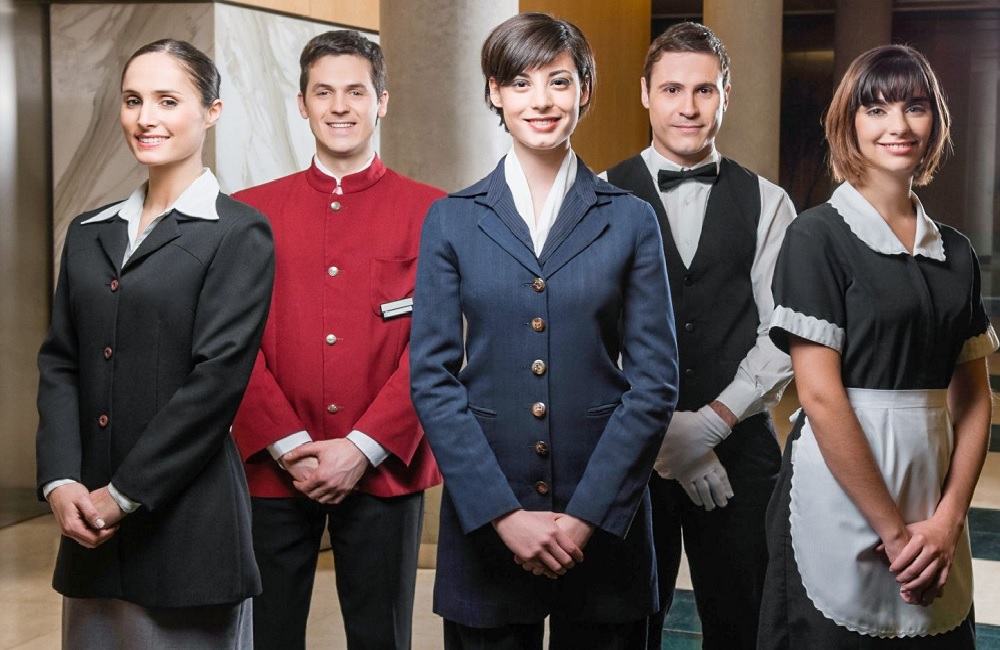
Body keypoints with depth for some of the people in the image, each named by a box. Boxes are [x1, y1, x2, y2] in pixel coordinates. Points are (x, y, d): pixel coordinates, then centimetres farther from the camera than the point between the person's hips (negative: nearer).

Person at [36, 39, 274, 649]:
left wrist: (124, 495, -13)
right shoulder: (89, 232, 13)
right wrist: (61, 481, -7)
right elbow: (59, 363, 8)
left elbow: (217, 377, -13)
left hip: (186, 519, -5)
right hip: (89, 518, 5)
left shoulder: (238, 234, -5)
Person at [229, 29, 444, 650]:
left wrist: (363, 448, -11)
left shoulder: (428, 212, 2)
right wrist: (288, 446, -9)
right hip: (274, 468, 1)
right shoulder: (252, 211, 7)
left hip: (384, 470, -1)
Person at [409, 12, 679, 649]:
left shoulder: (630, 220, 2)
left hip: (604, 521, 0)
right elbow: (432, 377, -3)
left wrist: (589, 513, -10)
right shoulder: (451, 220, 3)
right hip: (484, 520, 0)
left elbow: (654, 381, -2)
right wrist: (504, 513, -11)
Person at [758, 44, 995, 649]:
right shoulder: (818, 236, -8)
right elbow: (820, 396, -14)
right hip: (842, 494, -5)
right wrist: (894, 531, -12)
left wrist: (947, 520, -6)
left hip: (935, 497, 5)